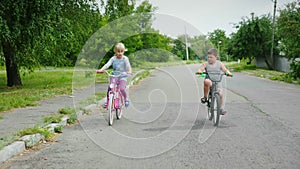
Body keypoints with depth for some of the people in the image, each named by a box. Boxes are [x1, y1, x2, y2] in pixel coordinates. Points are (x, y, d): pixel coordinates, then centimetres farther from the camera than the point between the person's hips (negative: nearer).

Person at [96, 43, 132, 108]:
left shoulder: (125, 58, -6)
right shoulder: (113, 58, -1)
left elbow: (128, 66, -18)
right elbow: (107, 64, -12)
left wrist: (129, 71, -40)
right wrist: (101, 70, -29)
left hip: (122, 76, -2)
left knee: (122, 88, -23)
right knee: (109, 89, -11)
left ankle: (126, 99, 5)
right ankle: (107, 102, 10)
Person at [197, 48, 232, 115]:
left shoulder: (219, 64, 5)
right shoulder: (206, 64, 1)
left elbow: (225, 70, 2)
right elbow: (200, 69, -5)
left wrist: (228, 73, -19)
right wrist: (200, 71, -28)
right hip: (209, 80, -2)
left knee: (221, 93, -16)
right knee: (207, 81, -39)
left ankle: (221, 108, 8)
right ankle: (205, 97, -21)